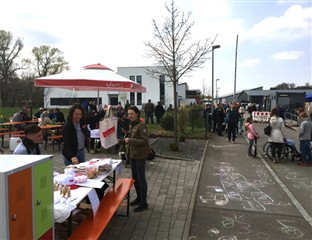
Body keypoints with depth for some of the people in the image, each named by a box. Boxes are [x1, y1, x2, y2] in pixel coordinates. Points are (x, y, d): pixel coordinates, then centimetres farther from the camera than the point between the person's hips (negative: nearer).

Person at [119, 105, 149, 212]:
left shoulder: (141, 125, -15)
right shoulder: (132, 125, 11)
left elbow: (144, 141, -22)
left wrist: (129, 140, -23)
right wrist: (120, 140, 15)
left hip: (140, 156, -9)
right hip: (132, 155, 9)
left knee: (141, 178, -2)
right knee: (134, 177, 17)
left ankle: (144, 203, 8)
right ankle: (139, 198, 33)